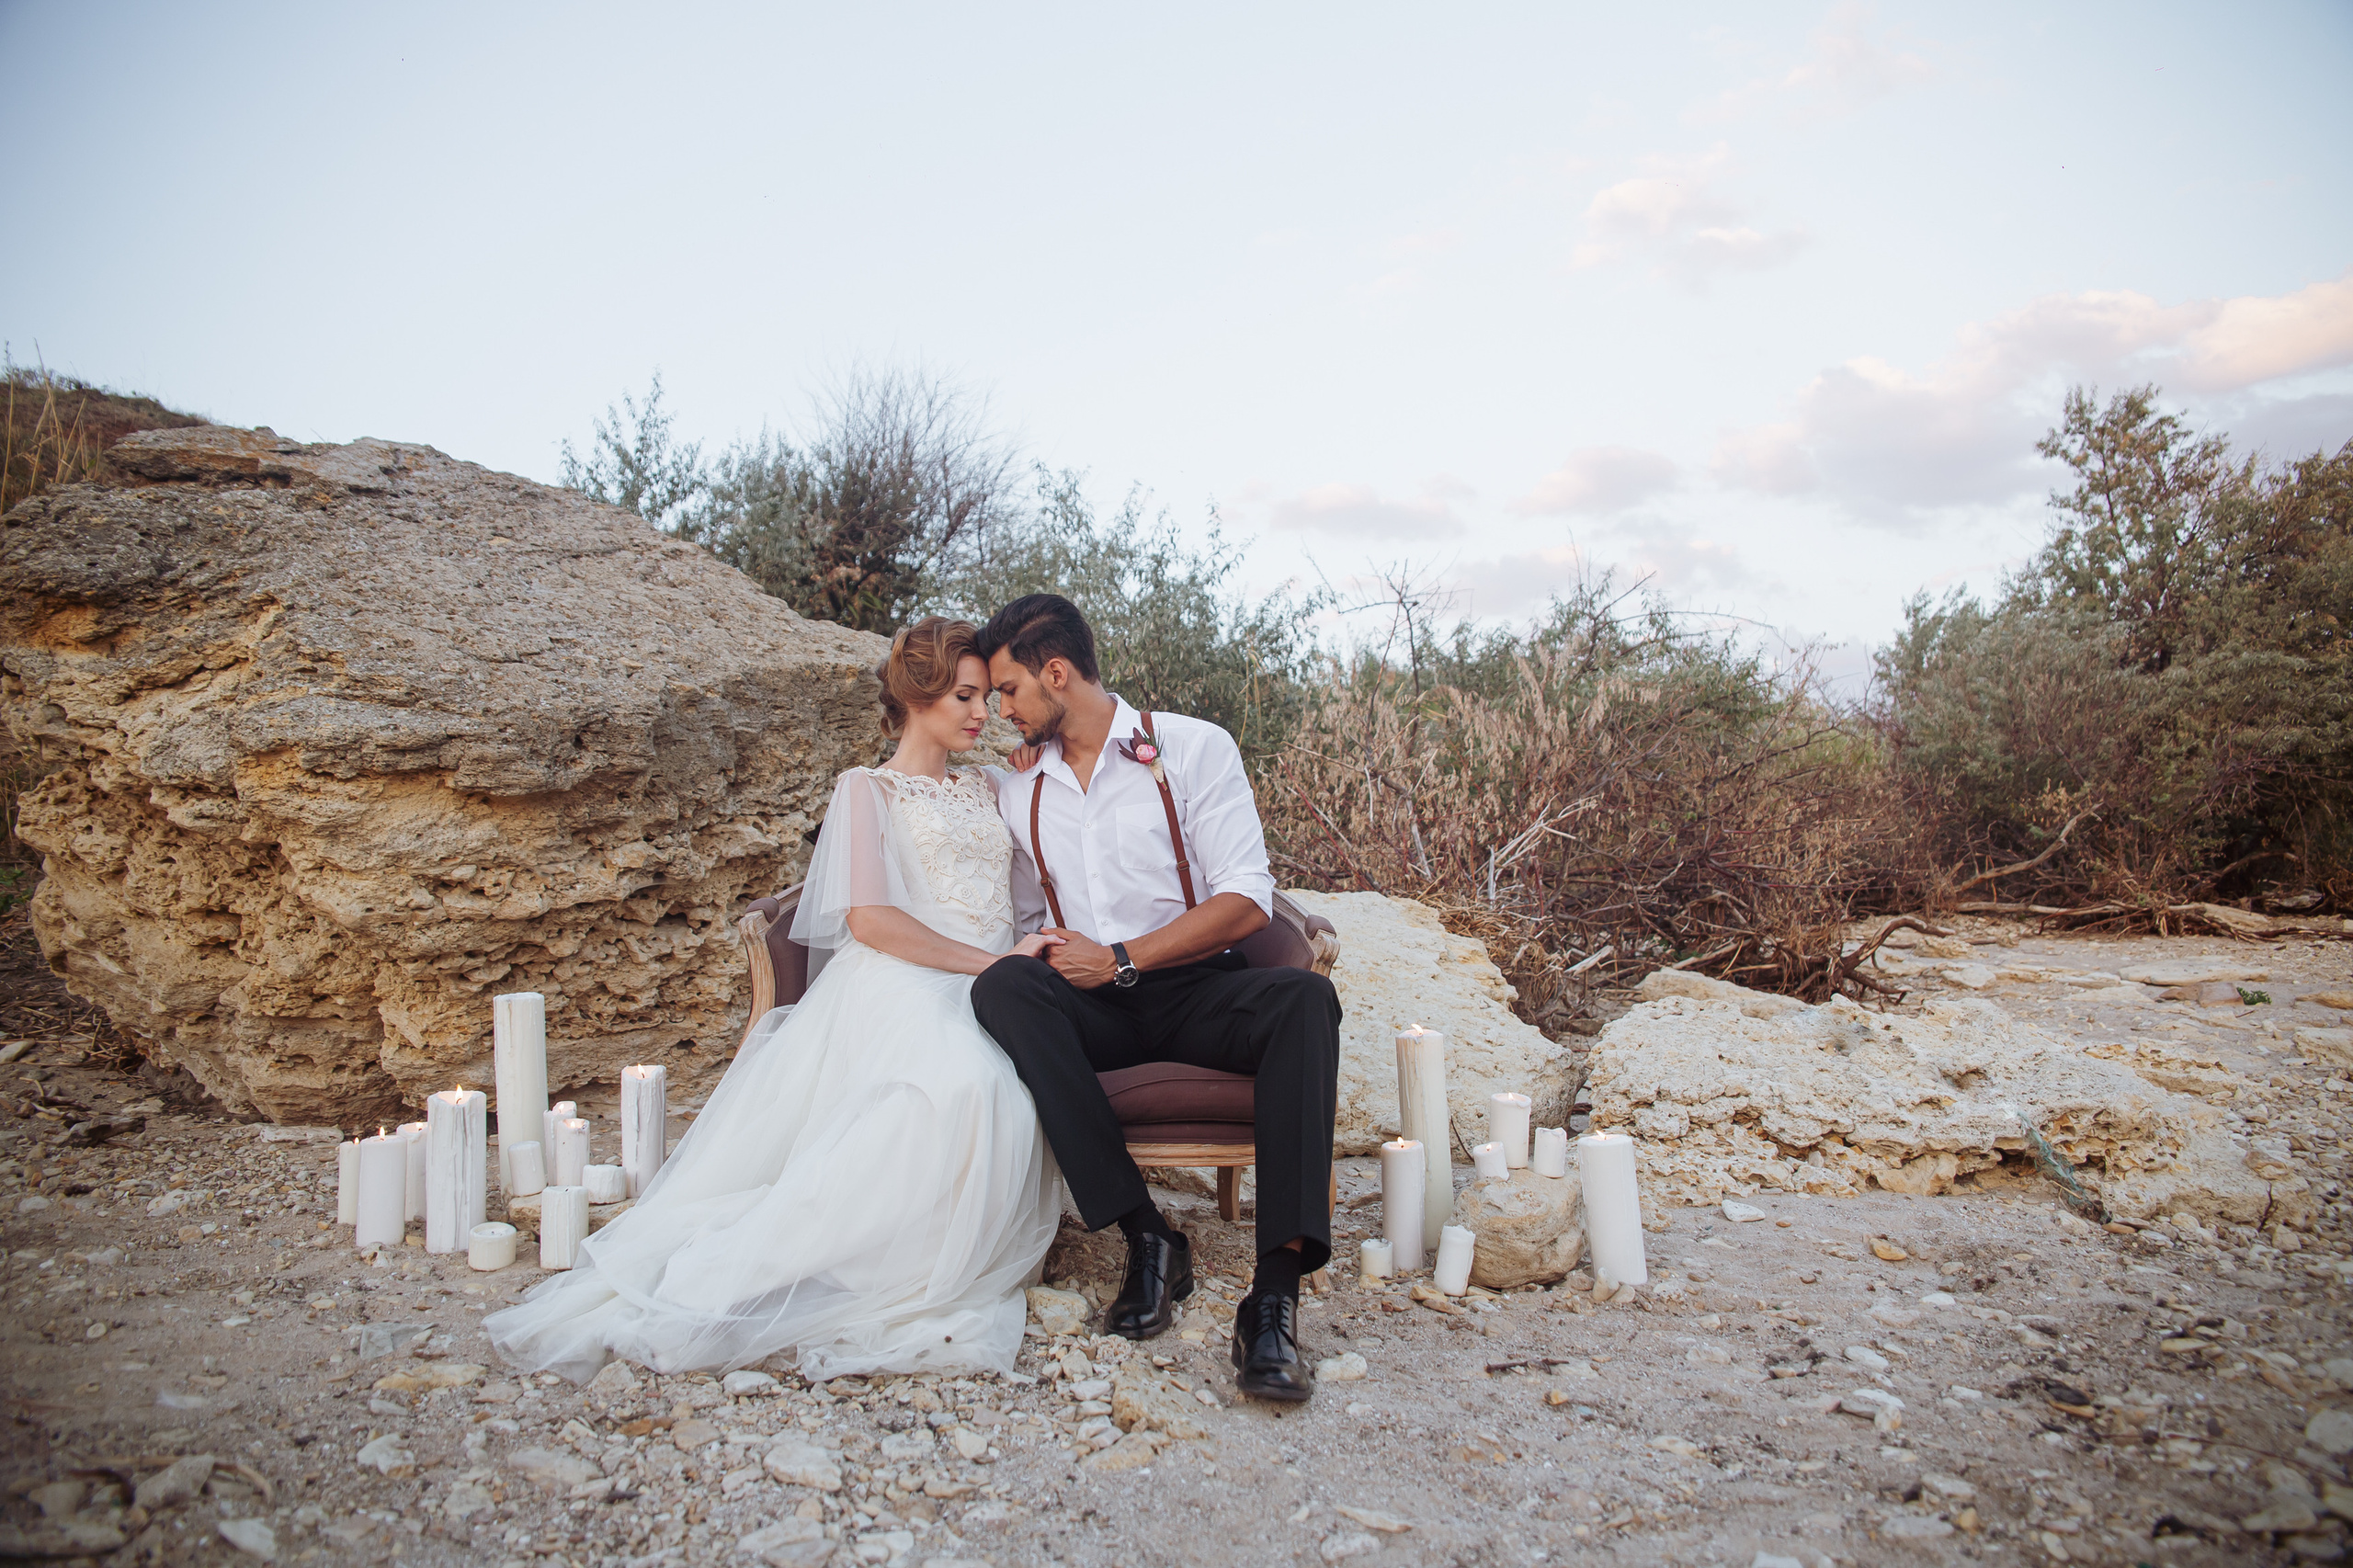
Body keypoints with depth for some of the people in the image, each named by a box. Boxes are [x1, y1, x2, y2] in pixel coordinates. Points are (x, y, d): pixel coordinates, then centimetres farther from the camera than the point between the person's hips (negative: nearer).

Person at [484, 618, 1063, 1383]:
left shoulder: (992, 790, 30)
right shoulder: (868, 788, 12)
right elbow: (869, 918, -4)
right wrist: (991, 962, -10)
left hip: (983, 997, 5)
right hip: (899, 985, -5)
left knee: (983, 1090, -34)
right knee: (961, 1083, -40)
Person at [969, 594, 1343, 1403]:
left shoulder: (1195, 748, 1)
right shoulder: (1017, 790, 14)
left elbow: (1247, 902, -7)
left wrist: (1122, 960, -13)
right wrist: (1048, 958, -3)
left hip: (1193, 989, -2)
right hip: (1085, 1007, 2)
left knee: (1303, 996, -33)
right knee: (1002, 987, -30)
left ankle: (1276, 1290, -39)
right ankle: (1145, 1238, -31)